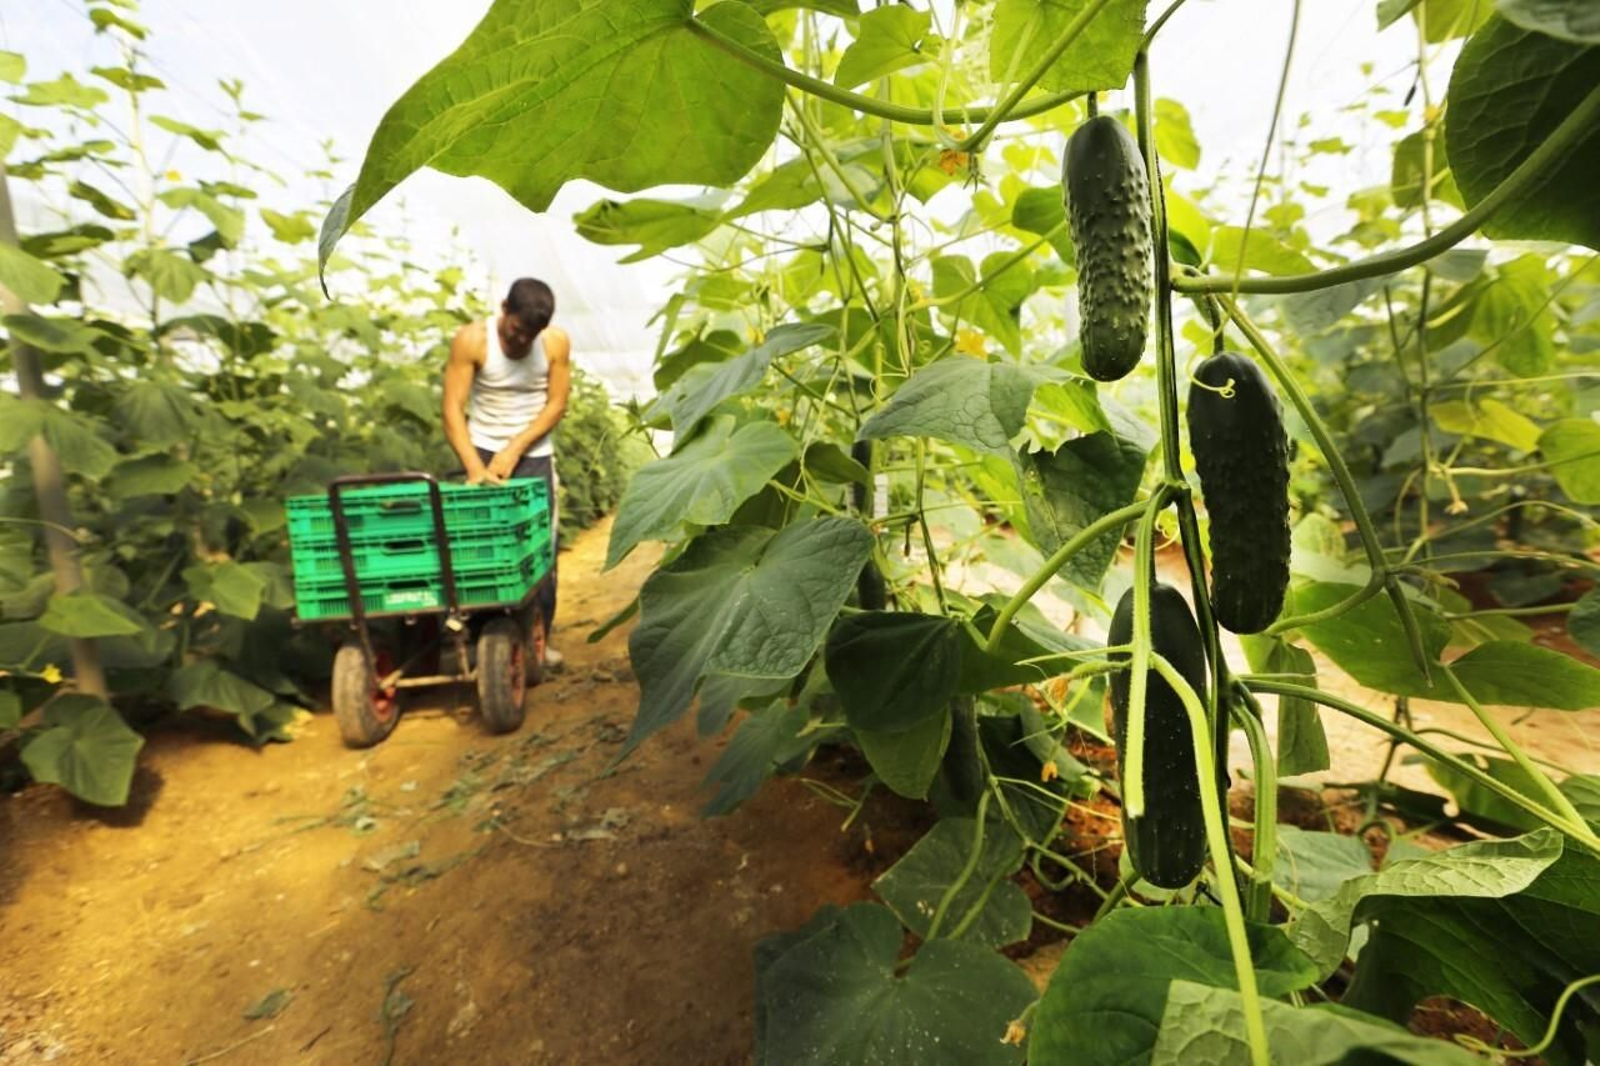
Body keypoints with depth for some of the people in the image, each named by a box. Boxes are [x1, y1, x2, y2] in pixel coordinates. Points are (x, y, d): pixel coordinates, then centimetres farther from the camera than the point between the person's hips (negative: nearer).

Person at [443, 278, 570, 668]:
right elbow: (453, 408, -16)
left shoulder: (557, 342, -9)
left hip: (534, 454, 1)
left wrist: (513, 451, -15)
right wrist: (474, 467, -27)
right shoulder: (471, 339, -13)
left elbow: (556, 404, -7)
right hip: (483, 451, -1)